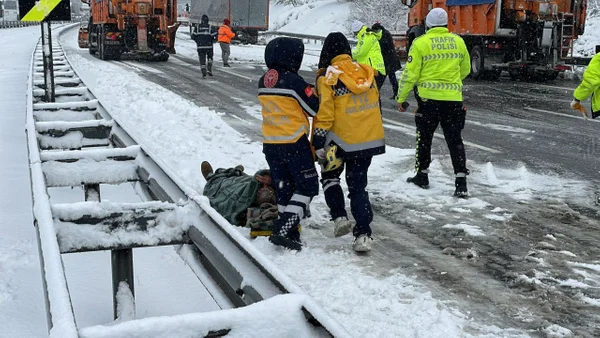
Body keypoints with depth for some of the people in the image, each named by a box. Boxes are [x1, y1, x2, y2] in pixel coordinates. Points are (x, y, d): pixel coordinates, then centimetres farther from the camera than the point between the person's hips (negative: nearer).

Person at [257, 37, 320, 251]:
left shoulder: (263, 82, 6)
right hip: (294, 143, -7)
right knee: (307, 186, 3)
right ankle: (283, 230, -8)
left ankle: (289, 232, 20)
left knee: (284, 187, 15)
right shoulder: (293, 81, -15)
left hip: (270, 144, 7)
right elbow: (315, 108, -11)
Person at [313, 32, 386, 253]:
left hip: (341, 141, -4)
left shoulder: (327, 78, -11)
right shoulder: (366, 73, 5)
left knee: (330, 176, 22)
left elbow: (324, 115, -14)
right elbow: (376, 106, 13)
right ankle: (363, 235, 5)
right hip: (370, 140, 4)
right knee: (358, 186, 12)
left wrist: (319, 144, -7)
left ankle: (339, 217, 8)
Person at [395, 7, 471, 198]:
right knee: (455, 139, 7)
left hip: (428, 97, -3)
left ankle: (422, 175, 24)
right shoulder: (458, 41, 6)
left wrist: (401, 98, 3)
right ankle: (461, 182, 1)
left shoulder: (420, 43, -7)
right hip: (454, 98, 3)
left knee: (424, 137, 14)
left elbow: (410, 73, -7)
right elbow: (465, 70, 18)